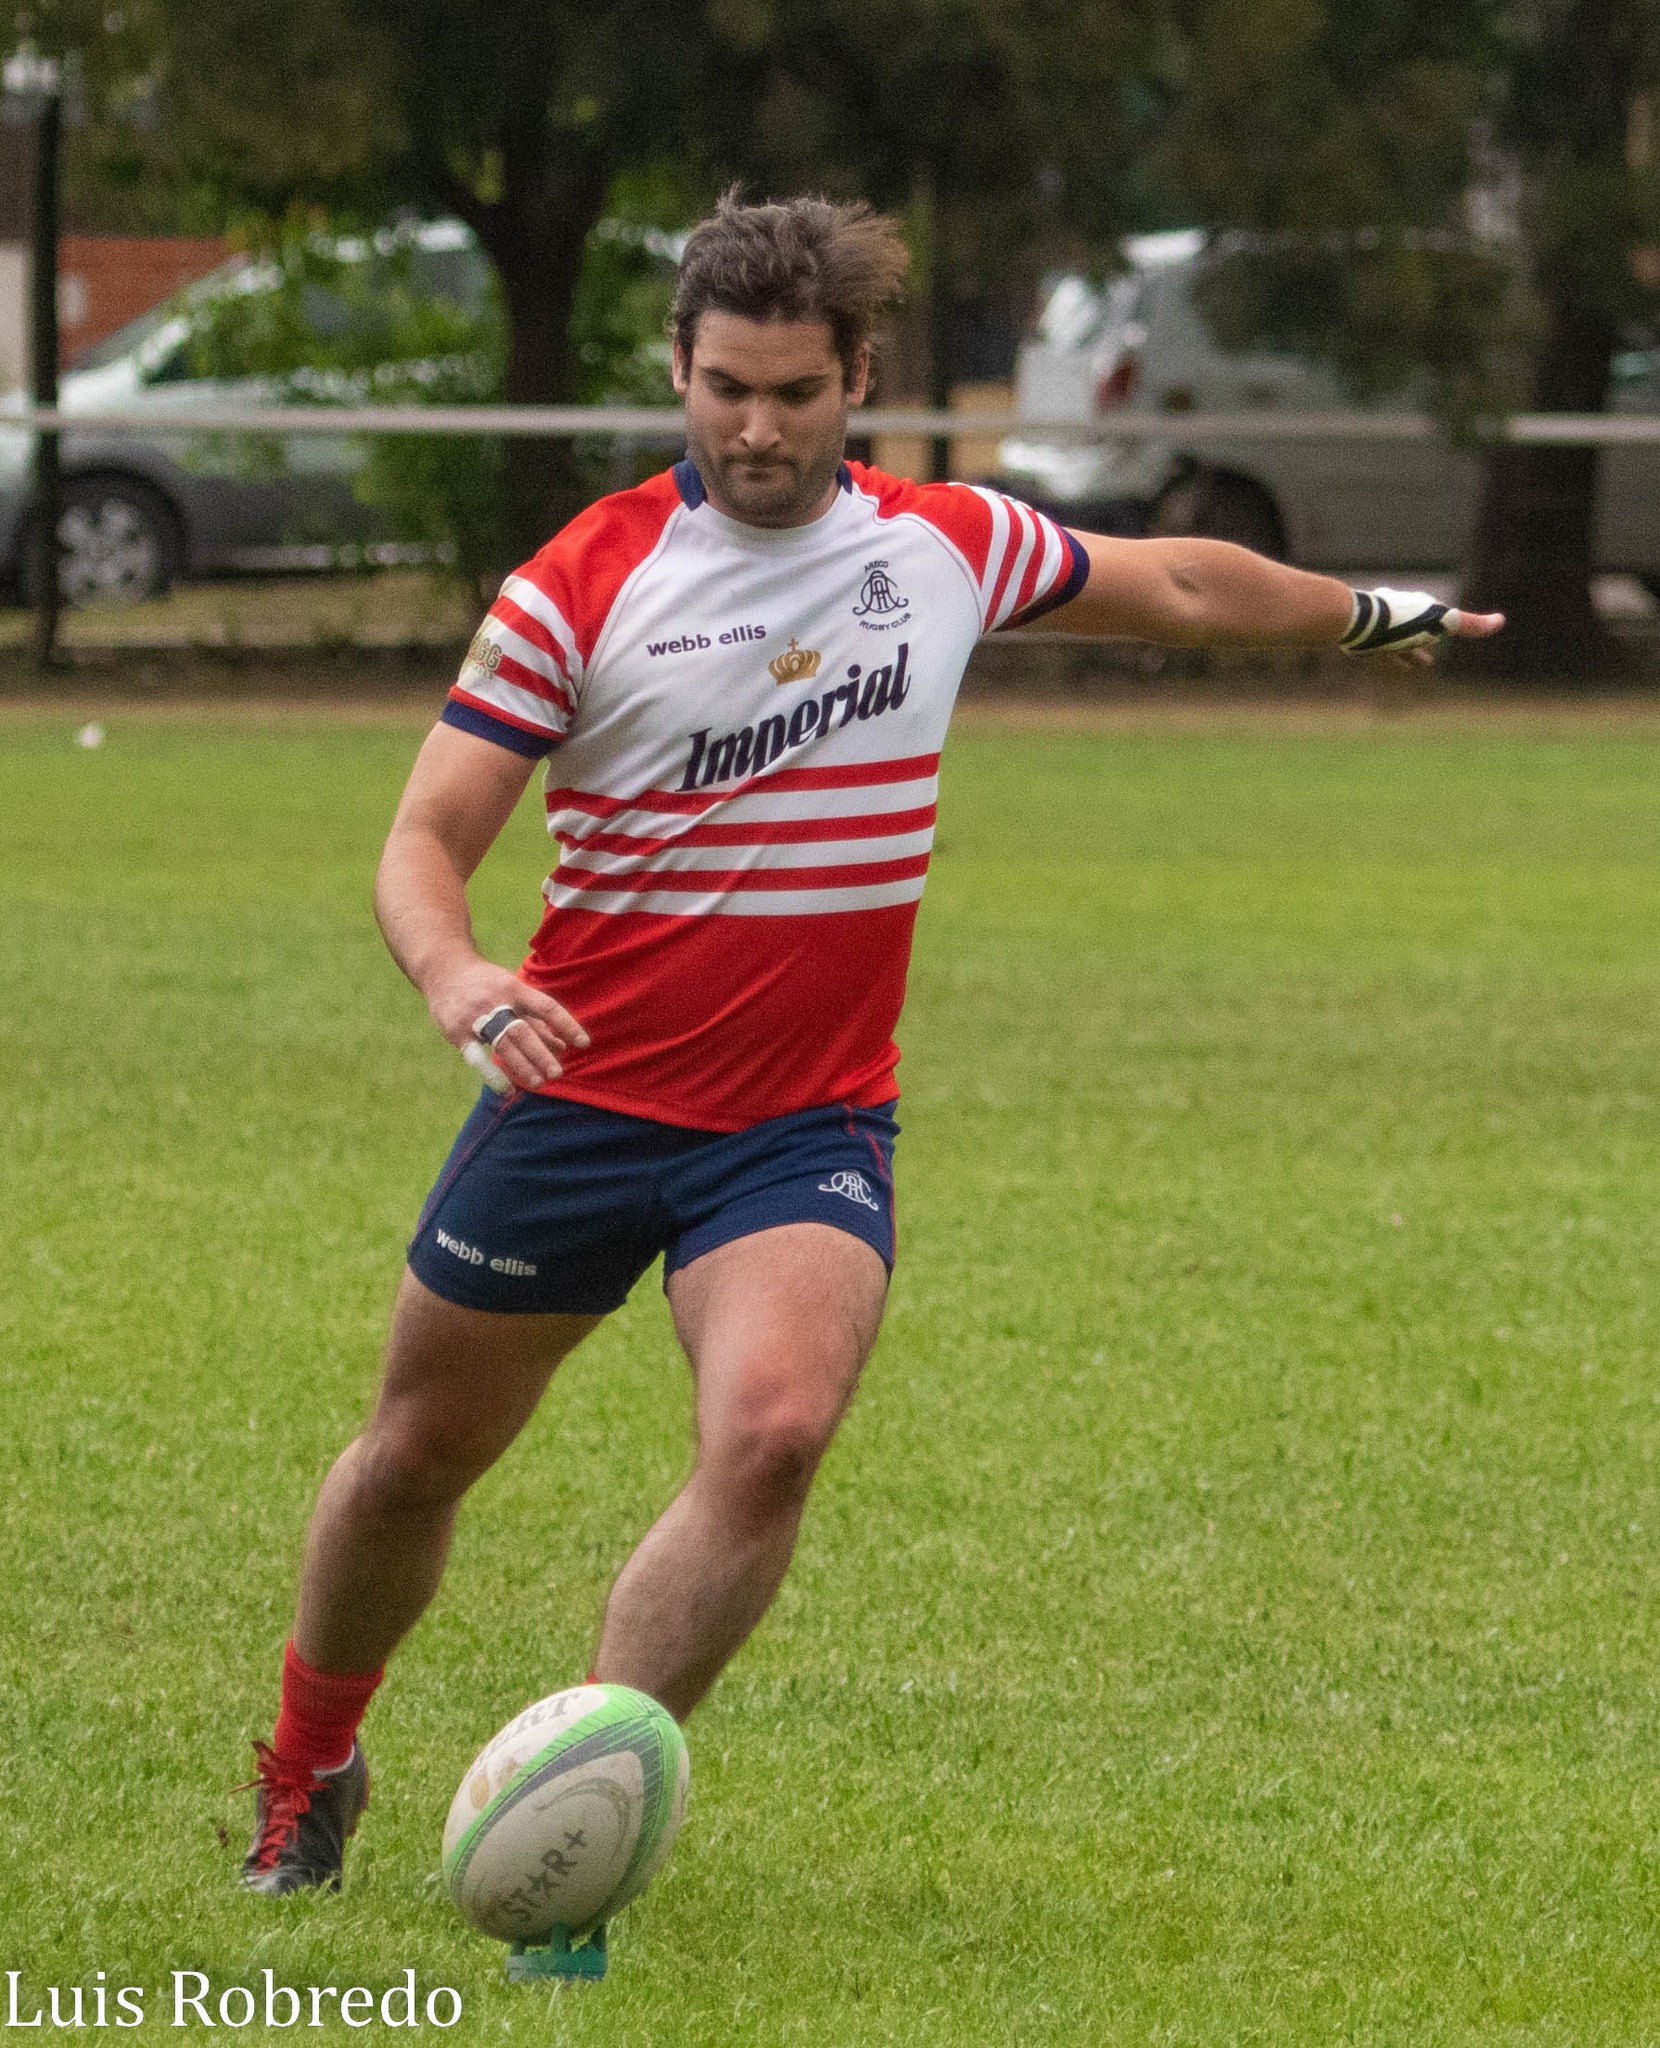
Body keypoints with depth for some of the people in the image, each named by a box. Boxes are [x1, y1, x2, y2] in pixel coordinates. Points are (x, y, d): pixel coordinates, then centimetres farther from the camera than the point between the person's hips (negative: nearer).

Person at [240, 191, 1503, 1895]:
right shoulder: (582, 584, -9)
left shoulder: (948, 544, 2)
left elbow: (1176, 588, 21)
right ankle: (308, 1768, 39)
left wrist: (1371, 615, 33)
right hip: (580, 1098, -1)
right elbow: (427, 835, -12)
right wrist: (459, 980, -33)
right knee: (420, 1453, 11)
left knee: (773, 1433, -26)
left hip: (809, 1126, 1)